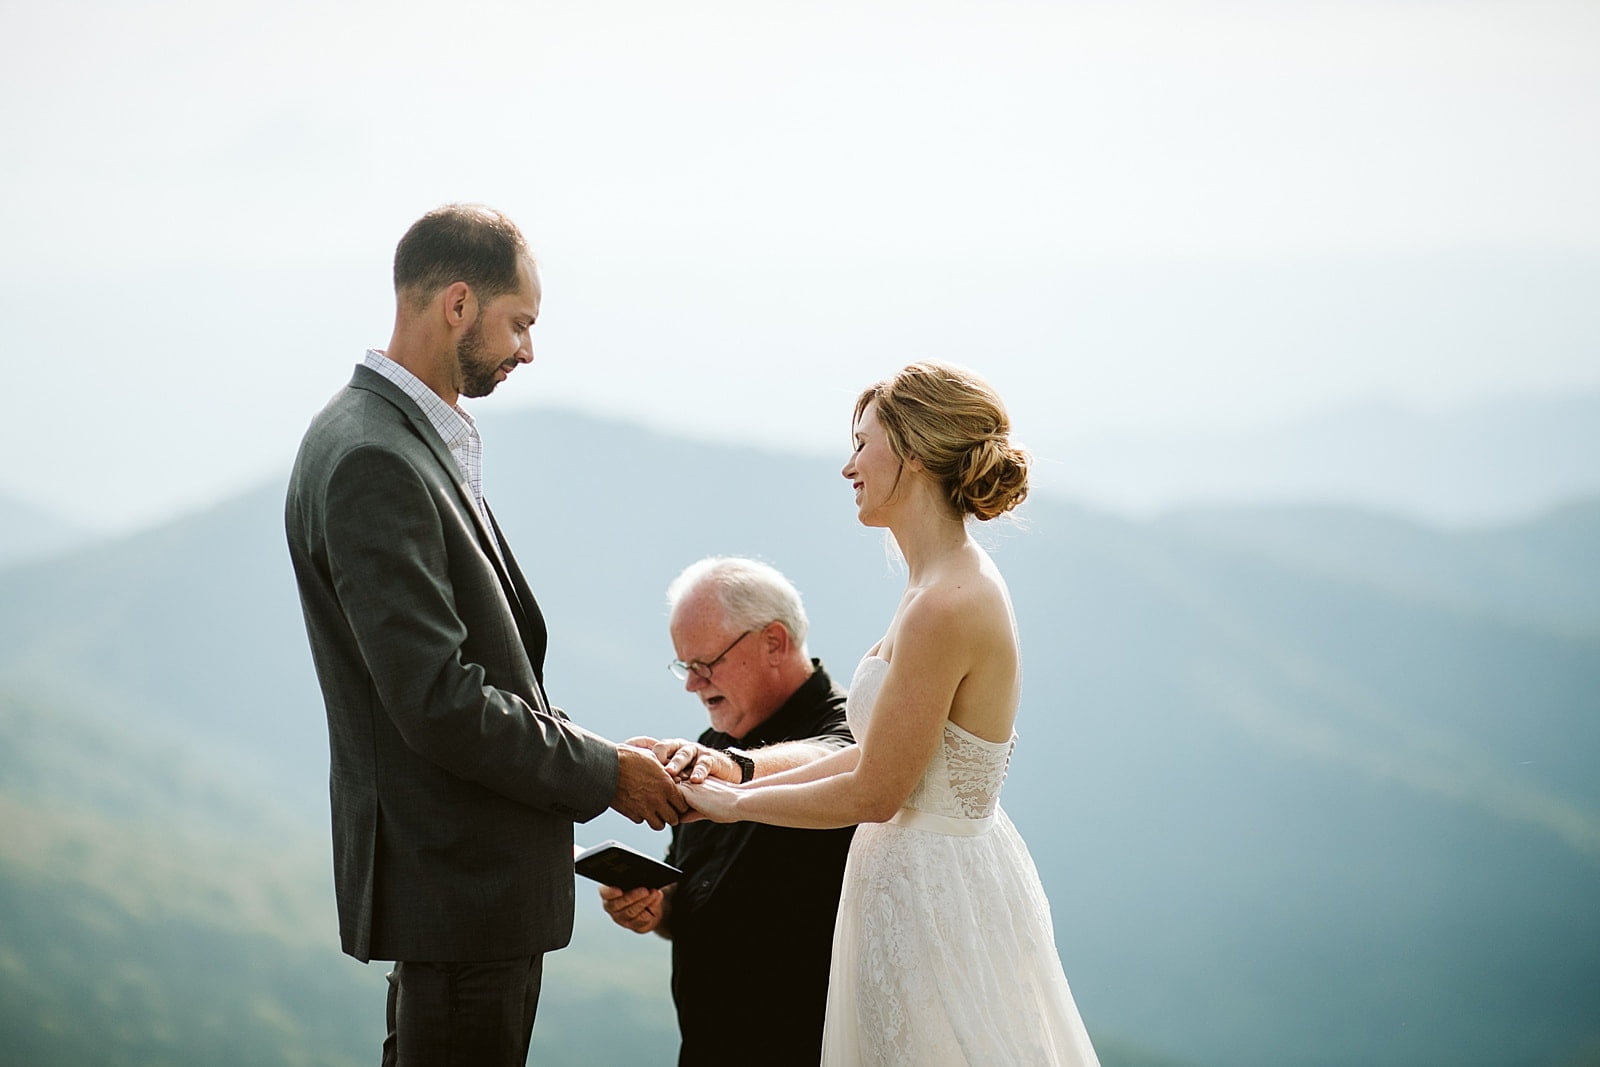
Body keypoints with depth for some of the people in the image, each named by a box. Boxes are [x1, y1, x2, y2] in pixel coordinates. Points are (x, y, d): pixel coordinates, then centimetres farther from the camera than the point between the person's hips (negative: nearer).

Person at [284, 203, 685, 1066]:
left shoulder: (410, 438, 12)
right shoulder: (373, 461, -20)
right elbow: (437, 703, -24)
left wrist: (587, 749, 7)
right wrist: (602, 773, -13)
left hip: (464, 871, 11)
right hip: (458, 878, -11)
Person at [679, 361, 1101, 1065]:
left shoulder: (946, 607, -22)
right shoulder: (953, 583, 8)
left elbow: (874, 794, -18)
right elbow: (884, 756, 13)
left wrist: (735, 803, -5)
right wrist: (736, 786, 11)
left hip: (930, 894, -9)